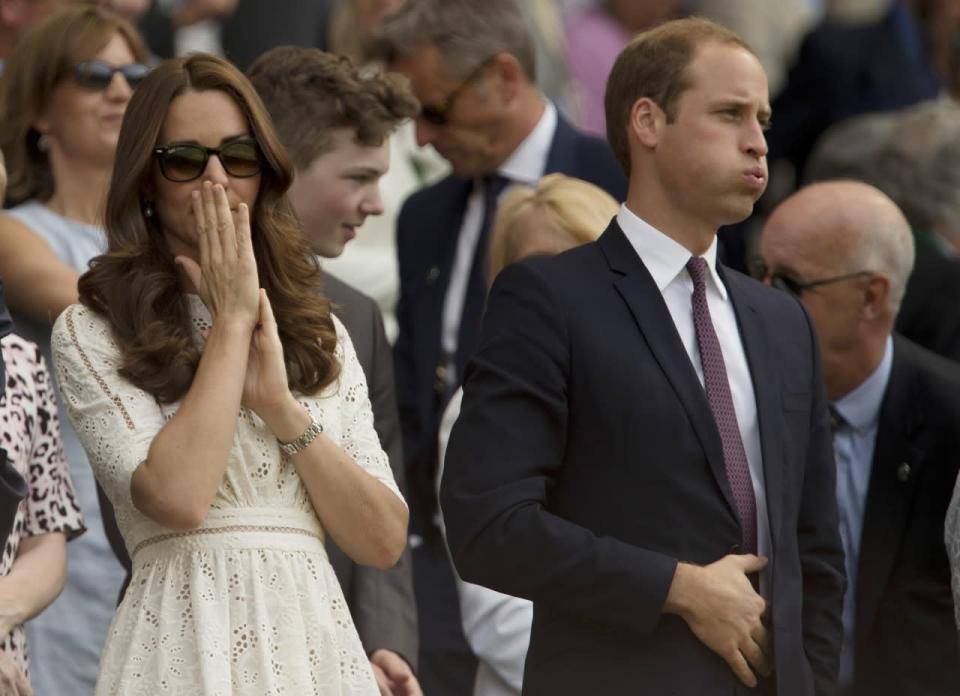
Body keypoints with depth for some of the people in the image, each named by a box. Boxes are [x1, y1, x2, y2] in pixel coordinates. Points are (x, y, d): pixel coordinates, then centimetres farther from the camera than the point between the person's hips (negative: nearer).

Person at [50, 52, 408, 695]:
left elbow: (384, 542, 3)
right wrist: (231, 320, -8)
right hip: (186, 642, -4)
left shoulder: (320, 334, 12)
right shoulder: (90, 335, -1)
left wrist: (279, 406, -8)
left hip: (317, 641, 4)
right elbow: (177, 497, -17)